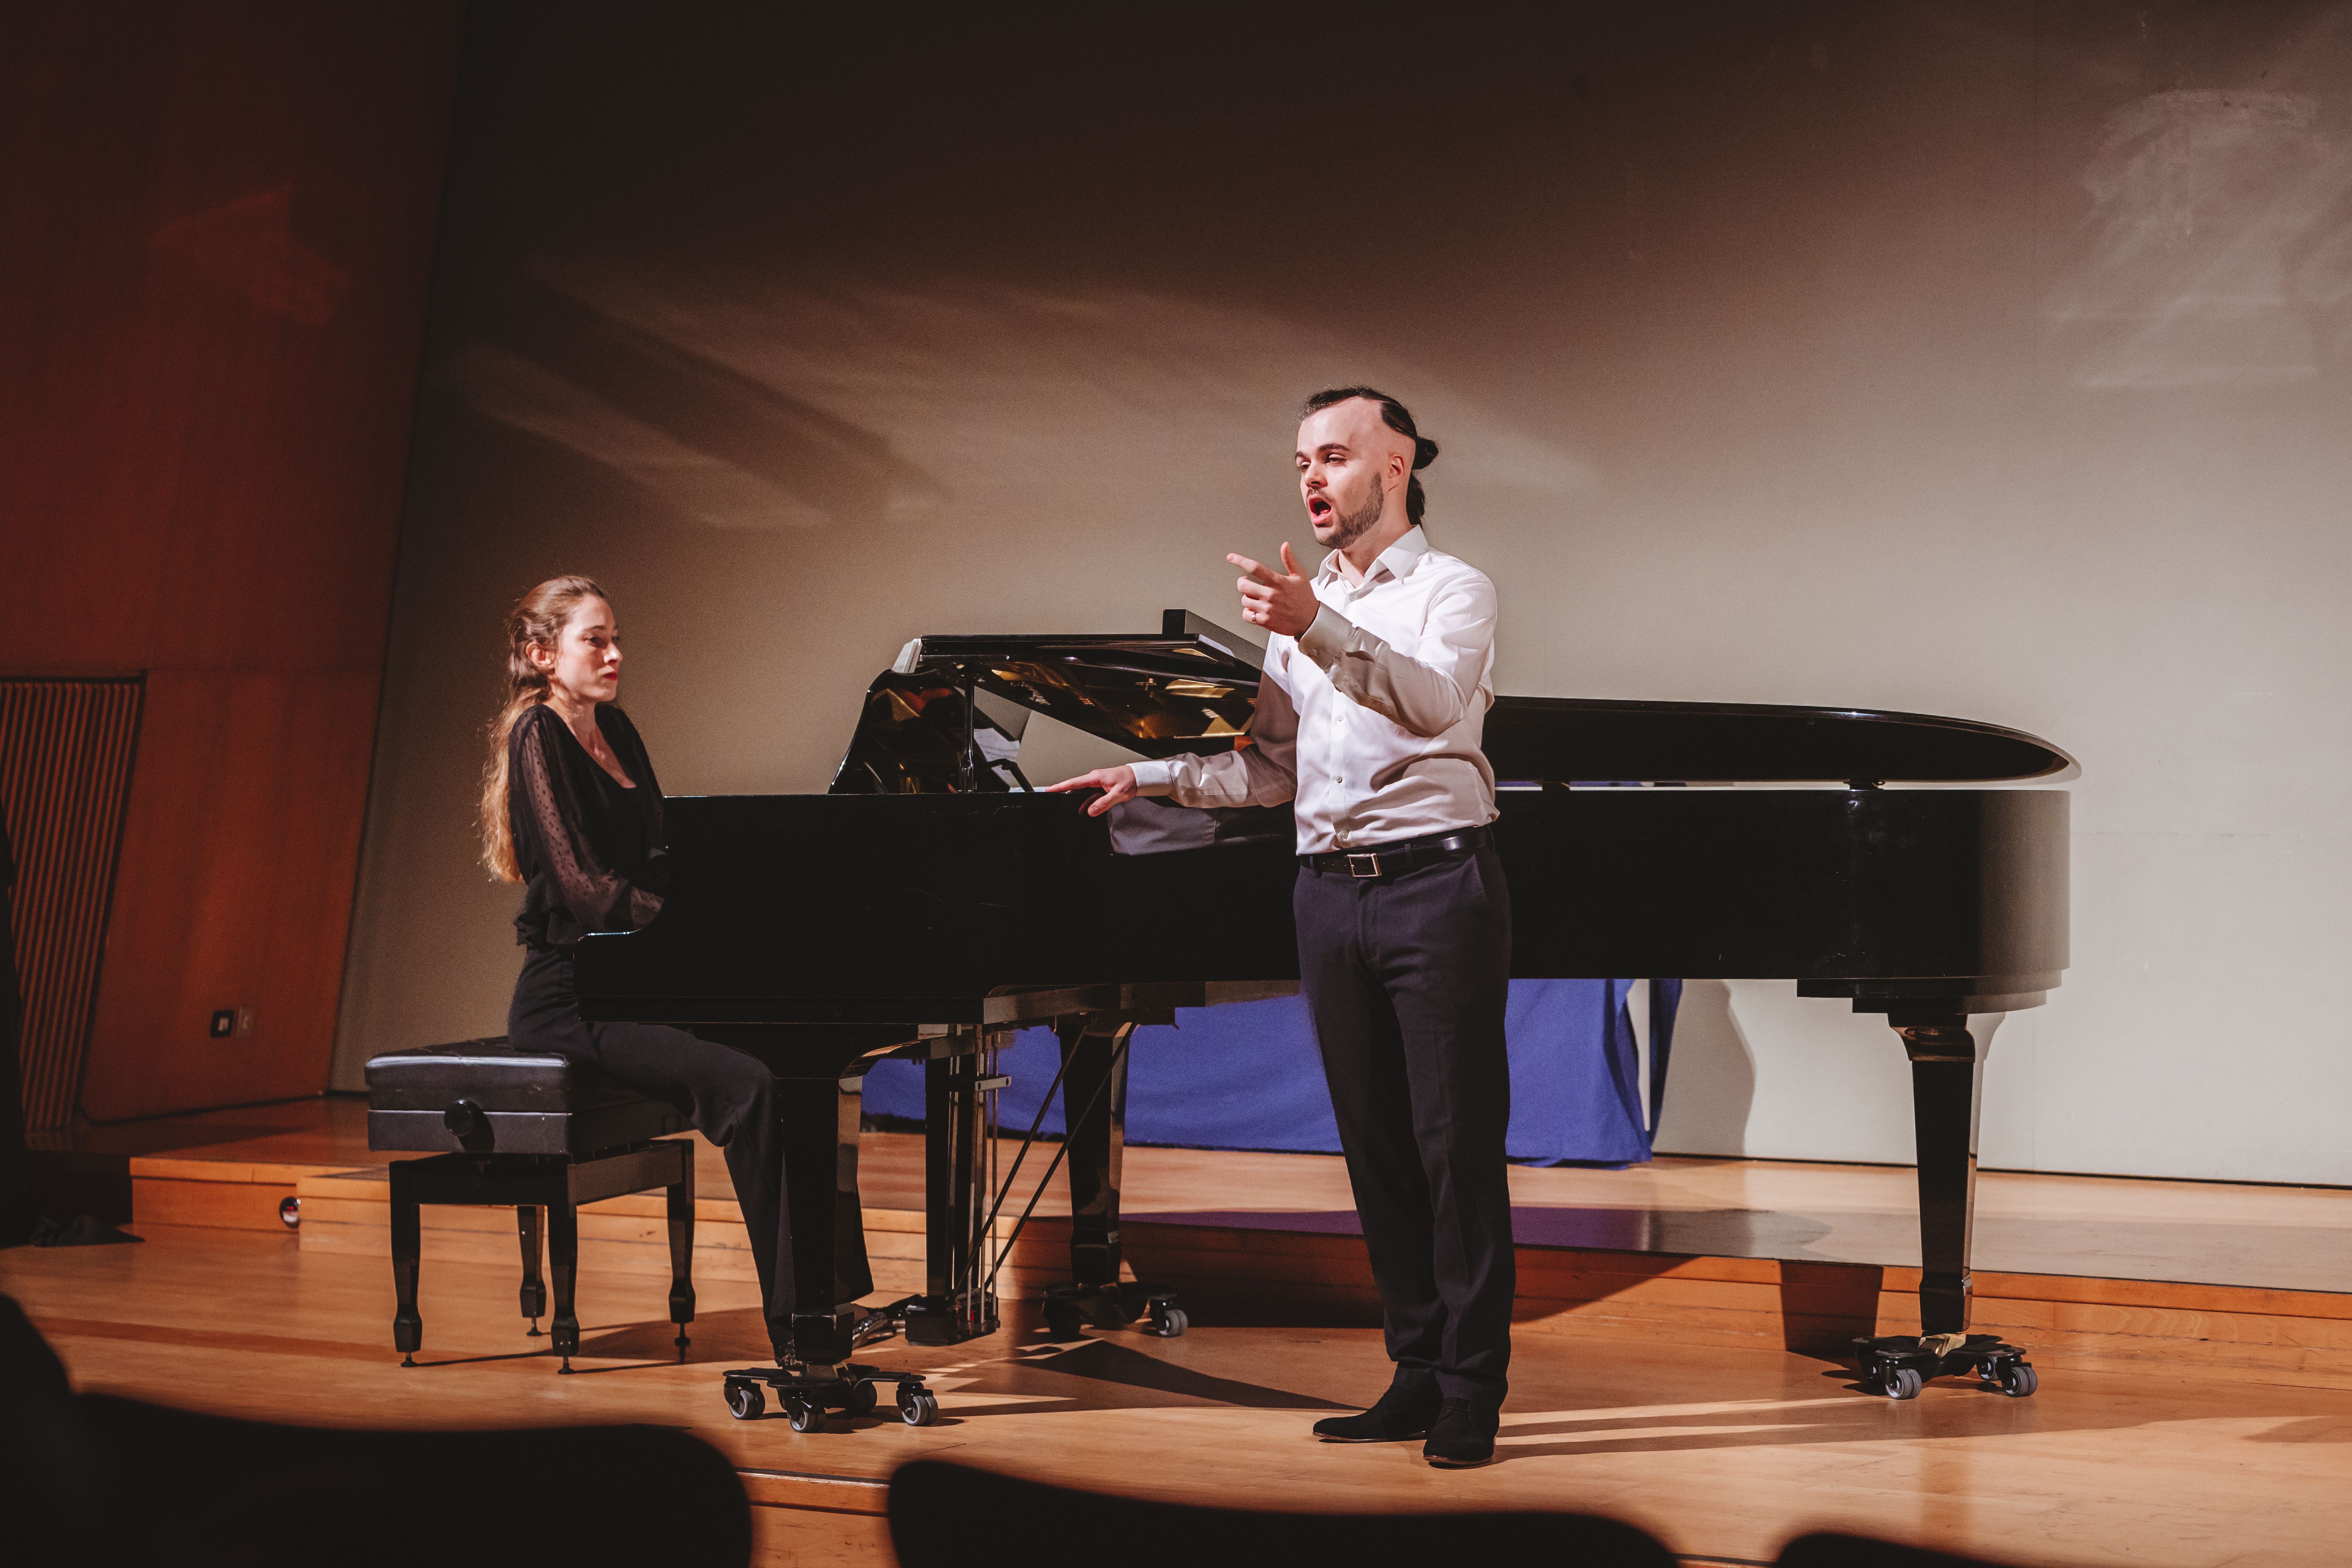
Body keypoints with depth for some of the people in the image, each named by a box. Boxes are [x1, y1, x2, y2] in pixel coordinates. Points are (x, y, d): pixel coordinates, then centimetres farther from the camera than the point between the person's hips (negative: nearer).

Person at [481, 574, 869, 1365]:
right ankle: (794, 1326, -22)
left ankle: (828, 1291, -16)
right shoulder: (536, 736, -9)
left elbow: (658, 862, 17)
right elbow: (584, 885, -19)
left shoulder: (614, 731, 17)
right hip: (571, 994, -8)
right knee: (747, 1086, -27)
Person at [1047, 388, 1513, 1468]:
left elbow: (1435, 702, -22)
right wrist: (1149, 778, 6)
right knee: (1375, 1145, 8)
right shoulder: (1302, 612, 19)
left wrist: (1316, 626, -35)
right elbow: (1268, 772, 18)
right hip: (1329, 893, 6)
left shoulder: (1451, 589, -1)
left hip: (1435, 882, -6)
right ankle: (1416, 1374, 16)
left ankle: (1472, 1393, 0)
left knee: (1457, 1142, -5)